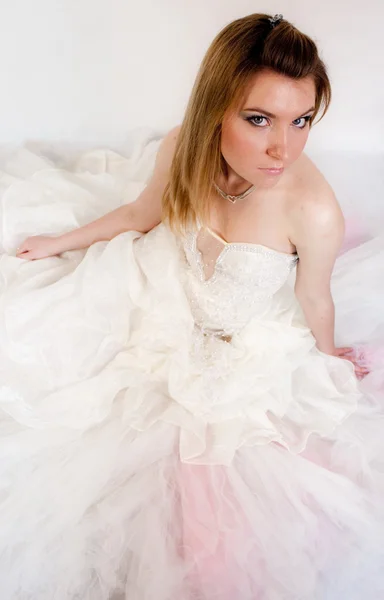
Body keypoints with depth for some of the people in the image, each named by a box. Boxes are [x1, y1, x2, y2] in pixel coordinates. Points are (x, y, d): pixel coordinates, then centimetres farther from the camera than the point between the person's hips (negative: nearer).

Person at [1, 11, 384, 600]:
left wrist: (329, 361, 6)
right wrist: (63, 241, 12)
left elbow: (315, 299, -13)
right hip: (167, 295, 4)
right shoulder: (183, 149, -22)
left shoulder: (314, 210, -34)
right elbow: (142, 213, 0)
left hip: (249, 346, -3)